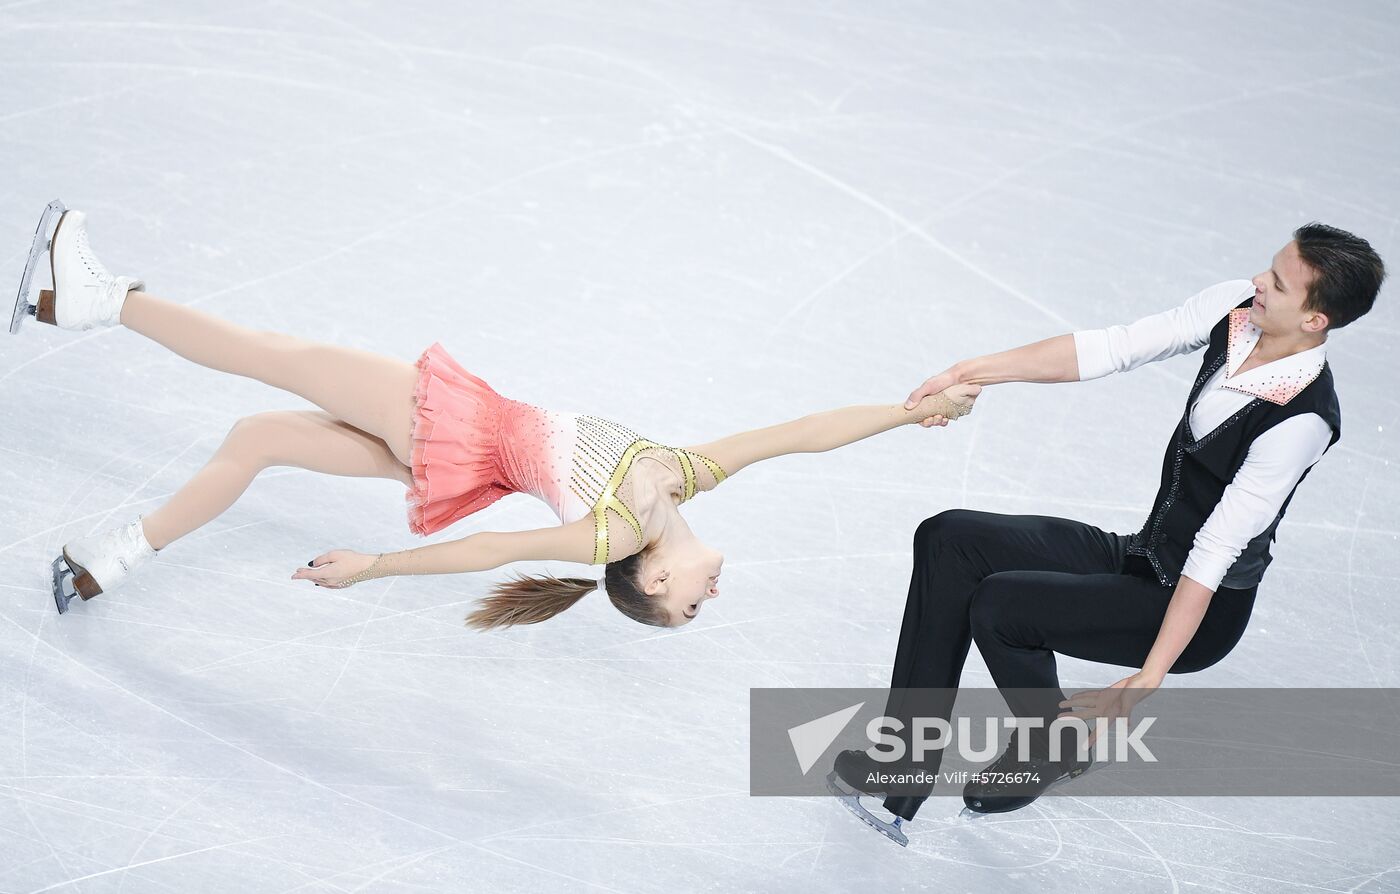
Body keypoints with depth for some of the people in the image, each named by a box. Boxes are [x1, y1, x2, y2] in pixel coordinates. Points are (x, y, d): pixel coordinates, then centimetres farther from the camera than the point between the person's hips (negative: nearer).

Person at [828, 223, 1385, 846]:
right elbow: (1112, 349, -7)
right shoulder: (1237, 308, -8)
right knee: (949, 540, -6)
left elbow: (1214, 554, -28)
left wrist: (1145, 682, -26)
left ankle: (1057, 748, 7)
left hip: (1200, 608, -8)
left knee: (999, 605, -24)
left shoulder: (1302, 421, -28)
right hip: (1141, 556, 8)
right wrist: (973, 372, -14)